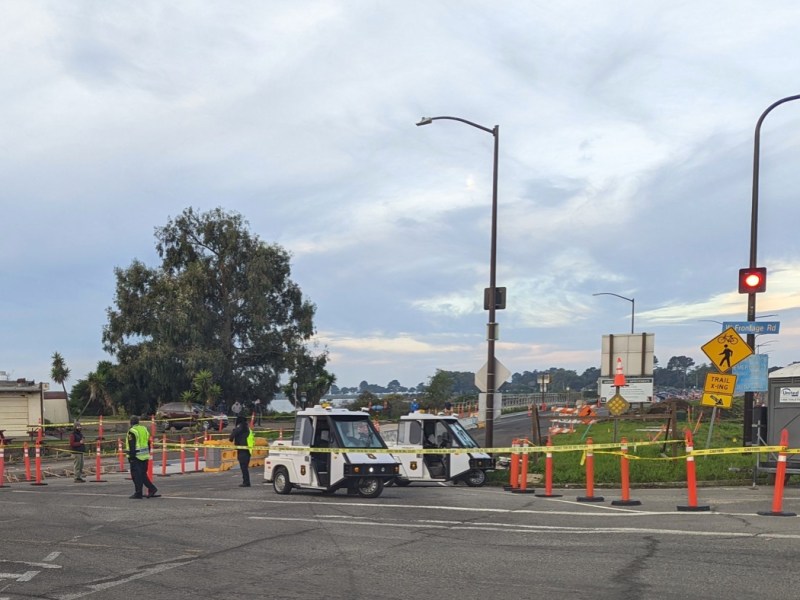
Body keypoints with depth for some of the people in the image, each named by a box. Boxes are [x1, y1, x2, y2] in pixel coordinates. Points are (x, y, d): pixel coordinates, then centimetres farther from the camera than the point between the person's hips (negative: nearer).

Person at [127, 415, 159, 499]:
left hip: (136, 457, -7)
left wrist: (131, 457, -15)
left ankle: (138, 493, 0)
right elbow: (148, 444, 17)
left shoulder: (132, 432, -11)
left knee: (136, 476, -2)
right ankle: (152, 489, 7)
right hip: (145, 456, 7)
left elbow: (132, 446, -17)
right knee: (143, 475, 15)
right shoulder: (144, 429, 13)